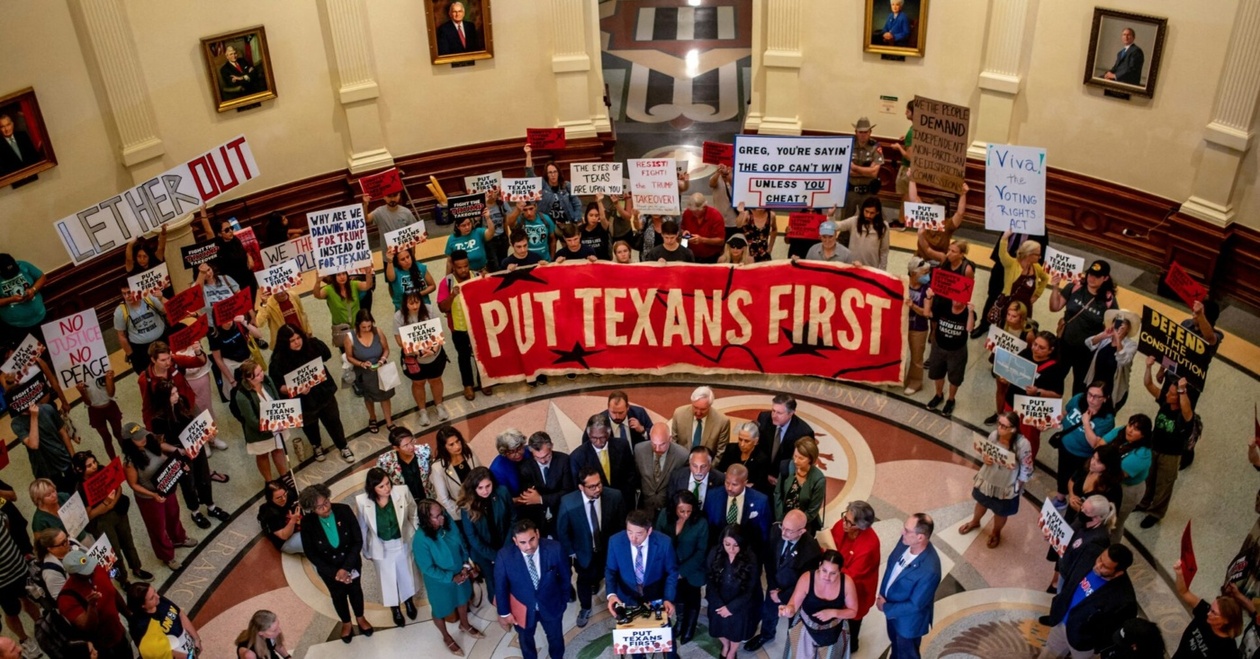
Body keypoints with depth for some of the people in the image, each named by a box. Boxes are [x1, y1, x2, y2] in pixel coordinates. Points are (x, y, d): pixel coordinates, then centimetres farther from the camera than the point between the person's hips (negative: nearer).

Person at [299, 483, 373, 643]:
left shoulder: (344, 510, -28)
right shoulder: (307, 522, -27)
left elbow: (358, 541, -20)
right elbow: (310, 553, -15)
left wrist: (346, 568, -23)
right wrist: (334, 573, -17)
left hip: (351, 562, 0)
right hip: (328, 567, 0)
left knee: (355, 589, 25)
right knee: (338, 594, 24)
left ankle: (360, 618, 54)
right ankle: (346, 623, 52)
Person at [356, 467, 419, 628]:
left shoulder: (402, 492, -25)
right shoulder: (362, 501, -25)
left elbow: (414, 514, -8)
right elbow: (363, 528, -9)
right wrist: (366, 551, 2)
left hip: (403, 543, 1)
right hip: (381, 547, -1)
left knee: (406, 574, 25)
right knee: (388, 579, 22)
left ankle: (409, 601, 56)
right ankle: (395, 609, 49)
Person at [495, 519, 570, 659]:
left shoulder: (554, 548, -27)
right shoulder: (505, 556, -29)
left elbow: (564, 576, -9)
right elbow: (501, 586, -13)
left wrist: (564, 599, 3)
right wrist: (504, 612, -5)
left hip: (551, 605, 1)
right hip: (523, 608, 0)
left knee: (556, 638, 26)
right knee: (526, 640, 27)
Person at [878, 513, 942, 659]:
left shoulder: (929, 570, -41)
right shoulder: (906, 541, -21)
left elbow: (915, 605, -29)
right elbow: (891, 563, 0)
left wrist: (886, 607, -17)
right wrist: (882, 593, -1)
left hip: (908, 619, -6)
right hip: (893, 608, 6)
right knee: (895, 640, 35)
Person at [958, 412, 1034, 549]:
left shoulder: (1023, 445, -33)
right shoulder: (994, 435, -21)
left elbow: (1026, 470, -20)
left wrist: (1017, 488, -14)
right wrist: (985, 457, -23)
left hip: (1007, 486, -3)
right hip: (987, 478, 4)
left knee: (1001, 512, 24)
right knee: (981, 502, 31)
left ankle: (996, 533, 55)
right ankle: (975, 522, 63)